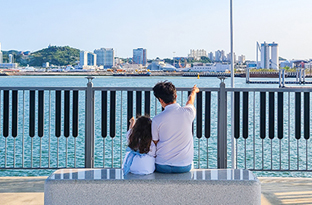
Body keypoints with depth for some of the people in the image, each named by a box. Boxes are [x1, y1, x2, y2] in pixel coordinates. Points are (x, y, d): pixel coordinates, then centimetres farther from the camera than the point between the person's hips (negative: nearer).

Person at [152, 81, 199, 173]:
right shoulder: (188, 112, -7)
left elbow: (155, 143, 1)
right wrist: (193, 91, 42)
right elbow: (190, 103, 19)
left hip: (162, 167, -1)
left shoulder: (157, 120, -13)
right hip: (185, 167, 2)